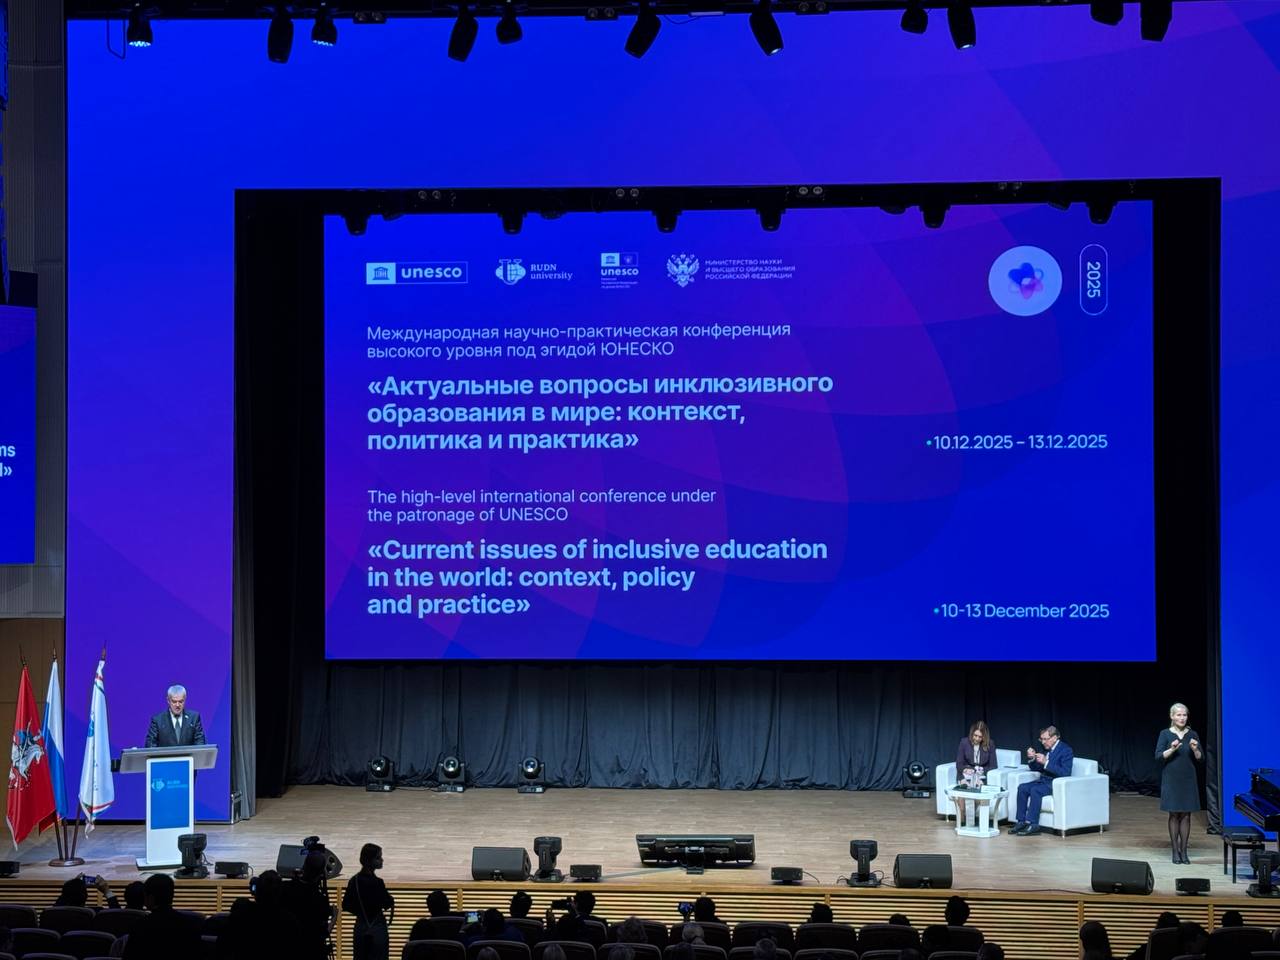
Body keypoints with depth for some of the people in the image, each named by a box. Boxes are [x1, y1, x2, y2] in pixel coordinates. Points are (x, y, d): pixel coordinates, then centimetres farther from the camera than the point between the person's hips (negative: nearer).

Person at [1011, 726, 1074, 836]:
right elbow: (1036, 768, 21)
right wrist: (1031, 759, -2)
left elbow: (1065, 773, -23)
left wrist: (1046, 762, -28)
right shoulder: (1046, 748, 12)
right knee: (1022, 788, -13)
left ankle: (1033, 824, -30)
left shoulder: (1065, 750, -11)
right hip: (1044, 781, 8)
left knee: (1035, 790, -31)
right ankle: (1021, 822, -14)